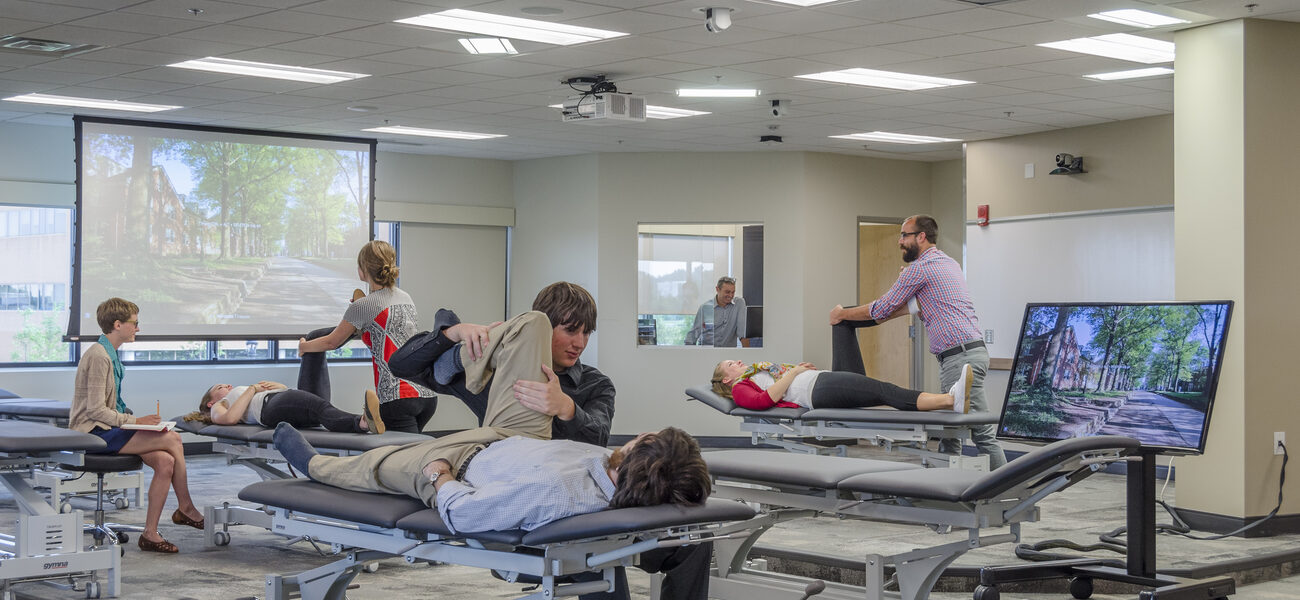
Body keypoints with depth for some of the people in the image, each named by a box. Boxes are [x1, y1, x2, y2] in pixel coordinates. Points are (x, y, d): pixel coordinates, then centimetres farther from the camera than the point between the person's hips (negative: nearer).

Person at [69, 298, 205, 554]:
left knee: (165, 462, -13)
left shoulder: (110, 355, 17)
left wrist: (135, 420, 5)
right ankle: (185, 508, -3)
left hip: (107, 429, 10)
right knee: (172, 439, -19)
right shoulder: (98, 356, -15)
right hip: (94, 433, -10)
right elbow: (96, 410, -19)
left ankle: (150, 533, -8)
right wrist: (135, 421, -17)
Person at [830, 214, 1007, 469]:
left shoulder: (919, 268, -8)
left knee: (982, 432, -10)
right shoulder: (948, 262, 20)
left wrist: (842, 314, 13)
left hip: (960, 357, -10)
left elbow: (881, 309, -1)